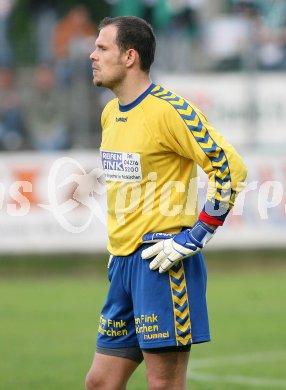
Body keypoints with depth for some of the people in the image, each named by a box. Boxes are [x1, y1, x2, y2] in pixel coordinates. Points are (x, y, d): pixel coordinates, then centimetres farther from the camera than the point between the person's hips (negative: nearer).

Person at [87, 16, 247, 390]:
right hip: (123, 261, 9)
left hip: (162, 261, -9)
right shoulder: (110, 113, 13)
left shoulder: (169, 110, -13)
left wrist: (196, 237, -16)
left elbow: (230, 167, -16)